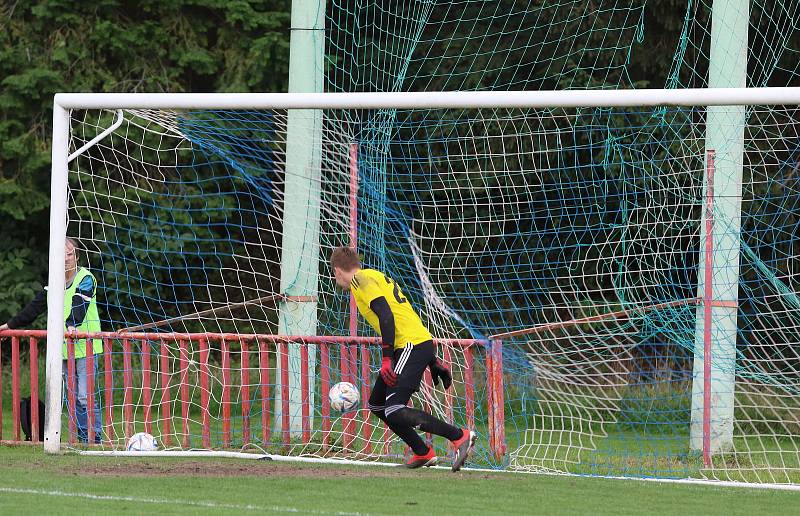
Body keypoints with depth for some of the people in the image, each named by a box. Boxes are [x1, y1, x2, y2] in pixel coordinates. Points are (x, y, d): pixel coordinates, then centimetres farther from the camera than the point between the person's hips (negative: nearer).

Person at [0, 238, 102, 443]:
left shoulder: (85, 279, -5)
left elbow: (79, 305, -23)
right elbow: (35, 307, 22)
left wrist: (72, 325, -39)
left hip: (85, 347, -7)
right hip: (65, 349, 7)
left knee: (85, 396, -12)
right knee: (74, 397, 7)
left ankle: (94, 438, -9)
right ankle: (82, 439, 10)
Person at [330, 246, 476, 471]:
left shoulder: (361, 279, -3)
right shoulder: (376, 276, 26)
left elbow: (386, 315, -18)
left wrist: (386, 358, -22)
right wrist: (433, 362, 25)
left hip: (412, 347, -10)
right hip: (424, 343, 10)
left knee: (394, 412, -17)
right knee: (377, 405, 15)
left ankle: (460, 436, -19)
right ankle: (423, 453, 17)